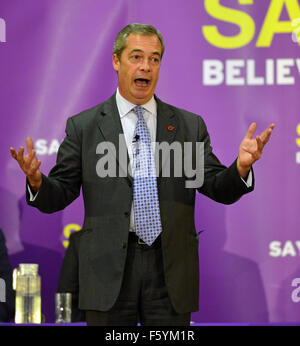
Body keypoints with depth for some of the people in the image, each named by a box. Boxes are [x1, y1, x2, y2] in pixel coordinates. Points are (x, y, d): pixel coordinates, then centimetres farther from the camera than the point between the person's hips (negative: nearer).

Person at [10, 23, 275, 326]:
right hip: (109, 268, -1)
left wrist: (241, 168, -18)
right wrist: (37, 181, -19)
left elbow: (219, 189, 4)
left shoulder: (189, 125, 9)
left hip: (171, 270, 1)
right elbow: (59, 195, 3)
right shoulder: (83, 126, 5)